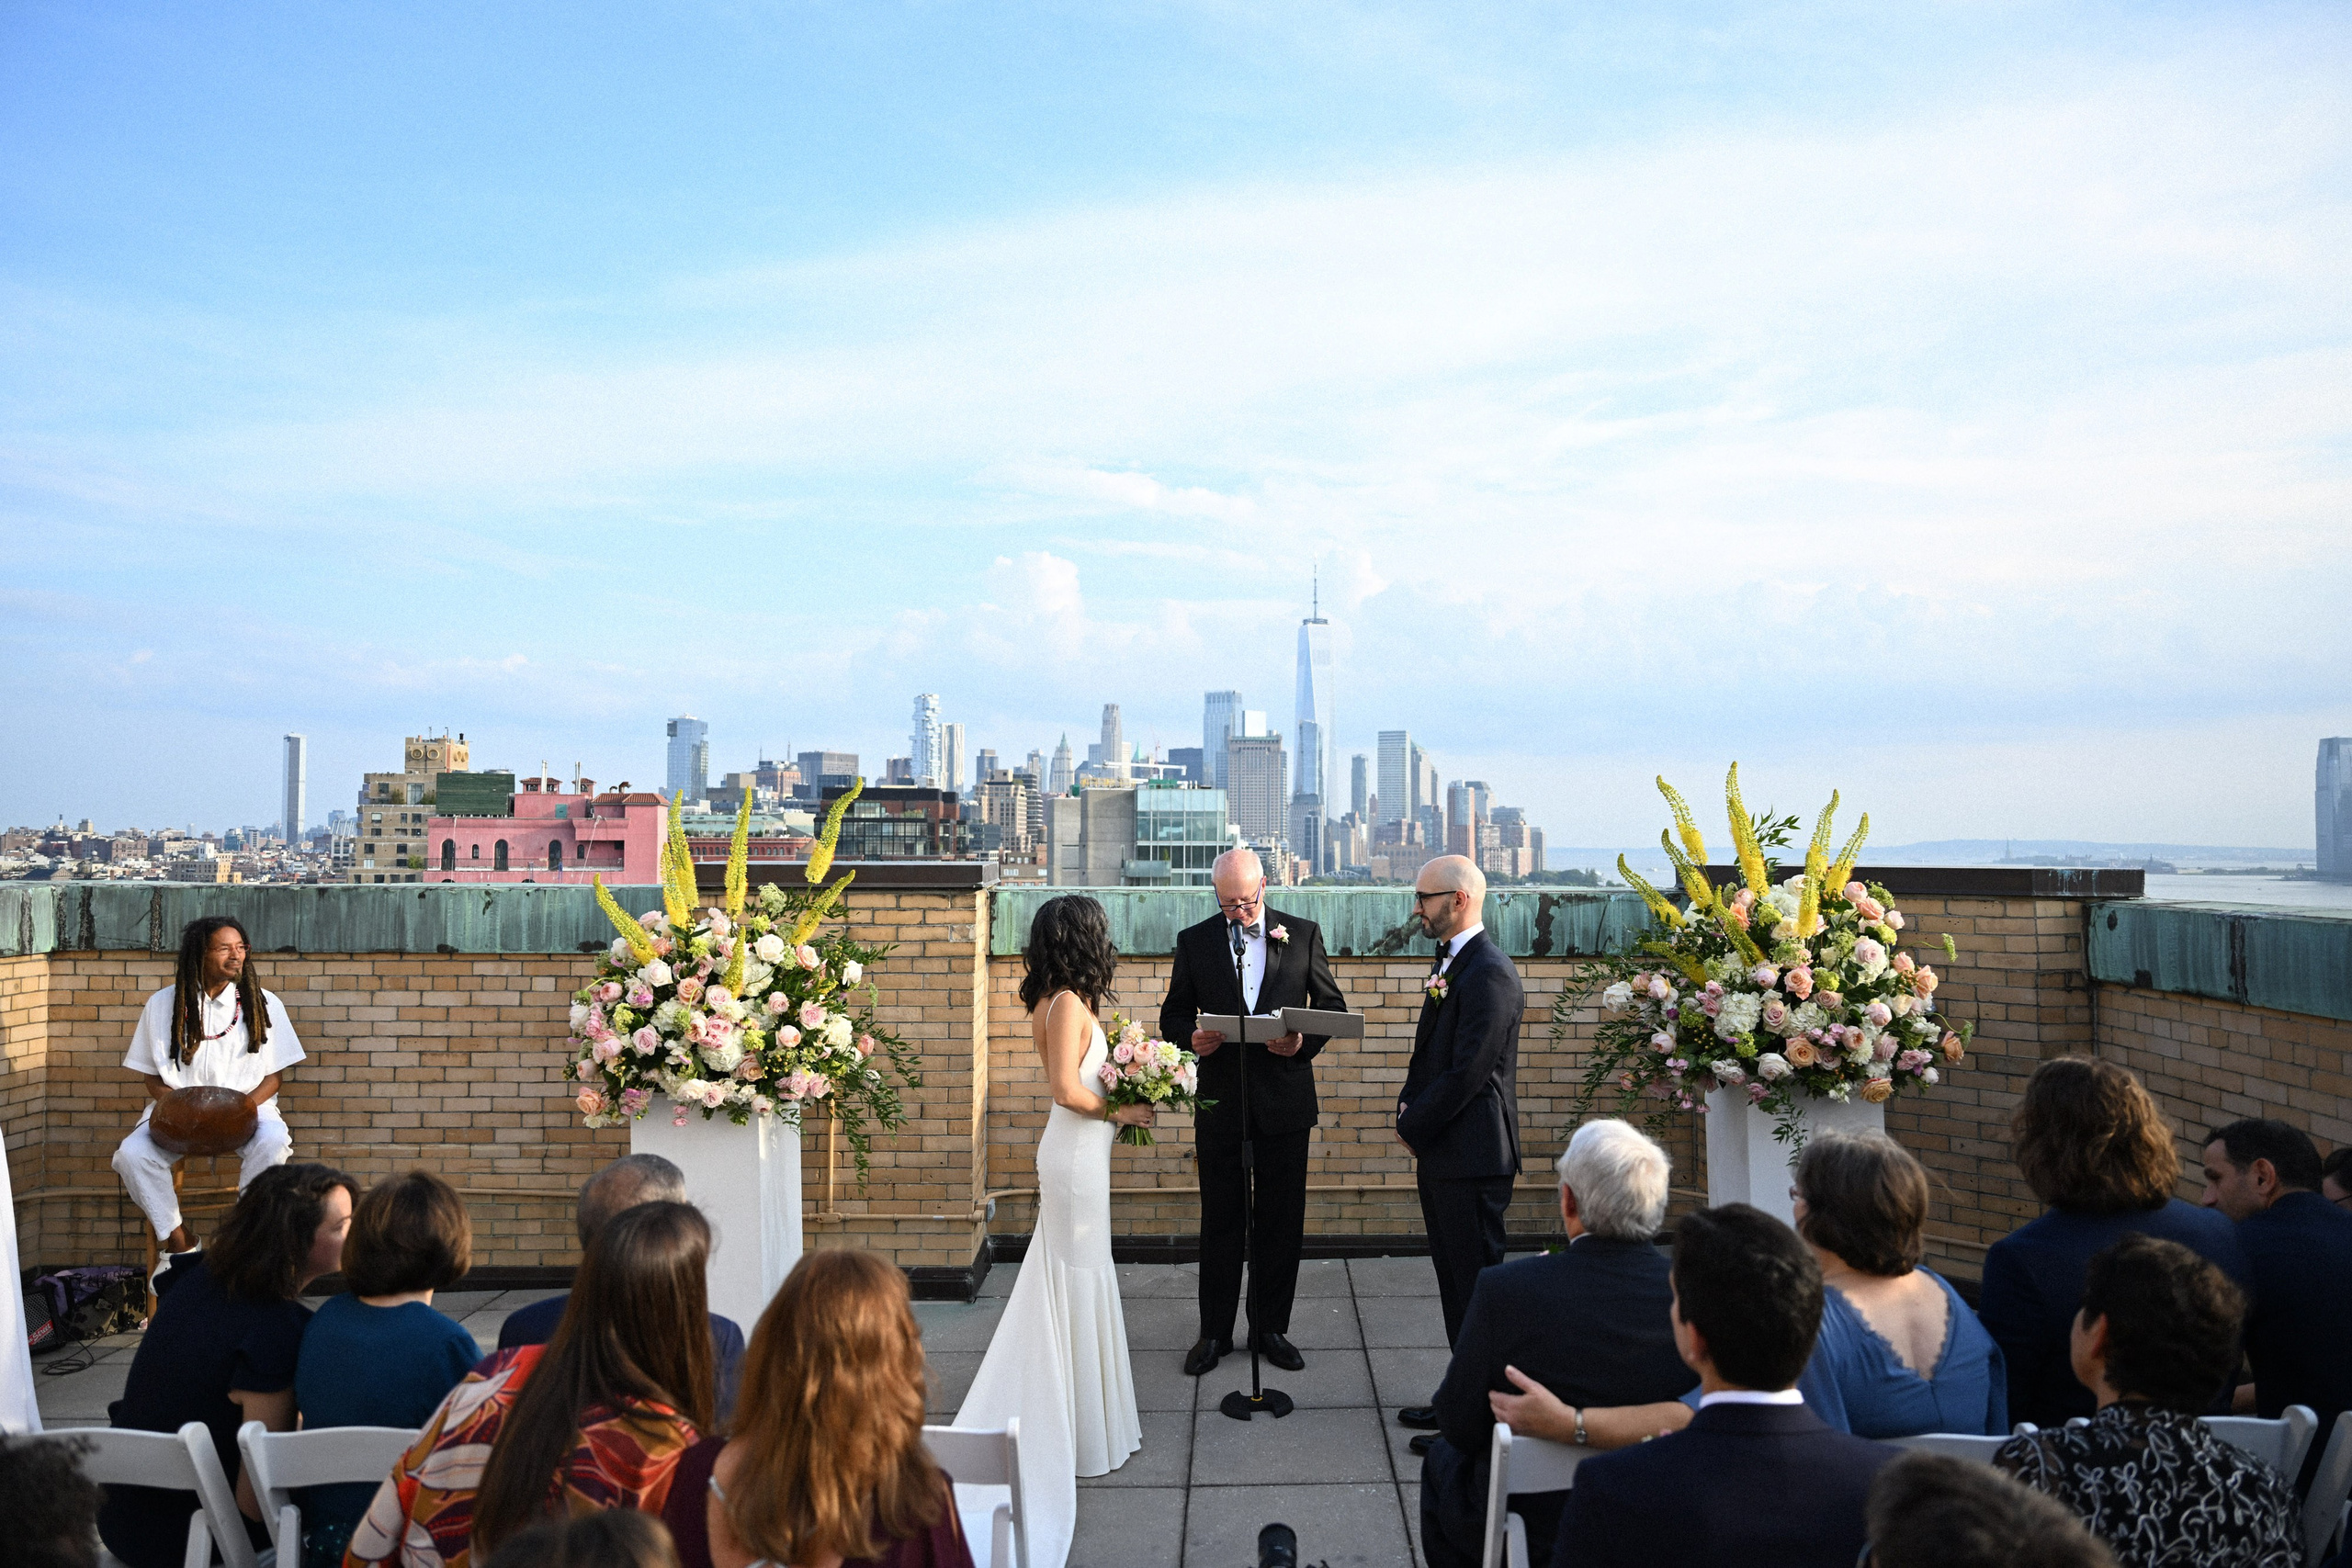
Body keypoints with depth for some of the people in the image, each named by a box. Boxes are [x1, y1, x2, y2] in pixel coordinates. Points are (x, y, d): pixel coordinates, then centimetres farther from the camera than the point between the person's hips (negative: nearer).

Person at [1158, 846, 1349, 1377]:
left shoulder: (1302, 933, 3)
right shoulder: (1193, 941, 3)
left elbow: (1332, 1005, 5)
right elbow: (1173, 1015, 7)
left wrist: (1306, 1041, -15)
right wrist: (1191, 1037, -16)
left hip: (1285, 1103, 0)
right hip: (1220, 1104, 0)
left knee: (1282, 1224, 8)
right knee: (1220, 1224, 8)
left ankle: (1271, 1328, 24)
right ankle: (1215, 1333, 22)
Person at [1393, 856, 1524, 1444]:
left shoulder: (1490, 973, -18)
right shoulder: (1449, 961, 14)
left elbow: (1467, 1073, -21)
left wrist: (1414, 1128, -11)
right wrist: (1409, 1110, 5)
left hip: (1472, 1156, -10)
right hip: (1441, 1152, 10)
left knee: (1475, 1286, 0)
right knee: (1455, 1283, 16)